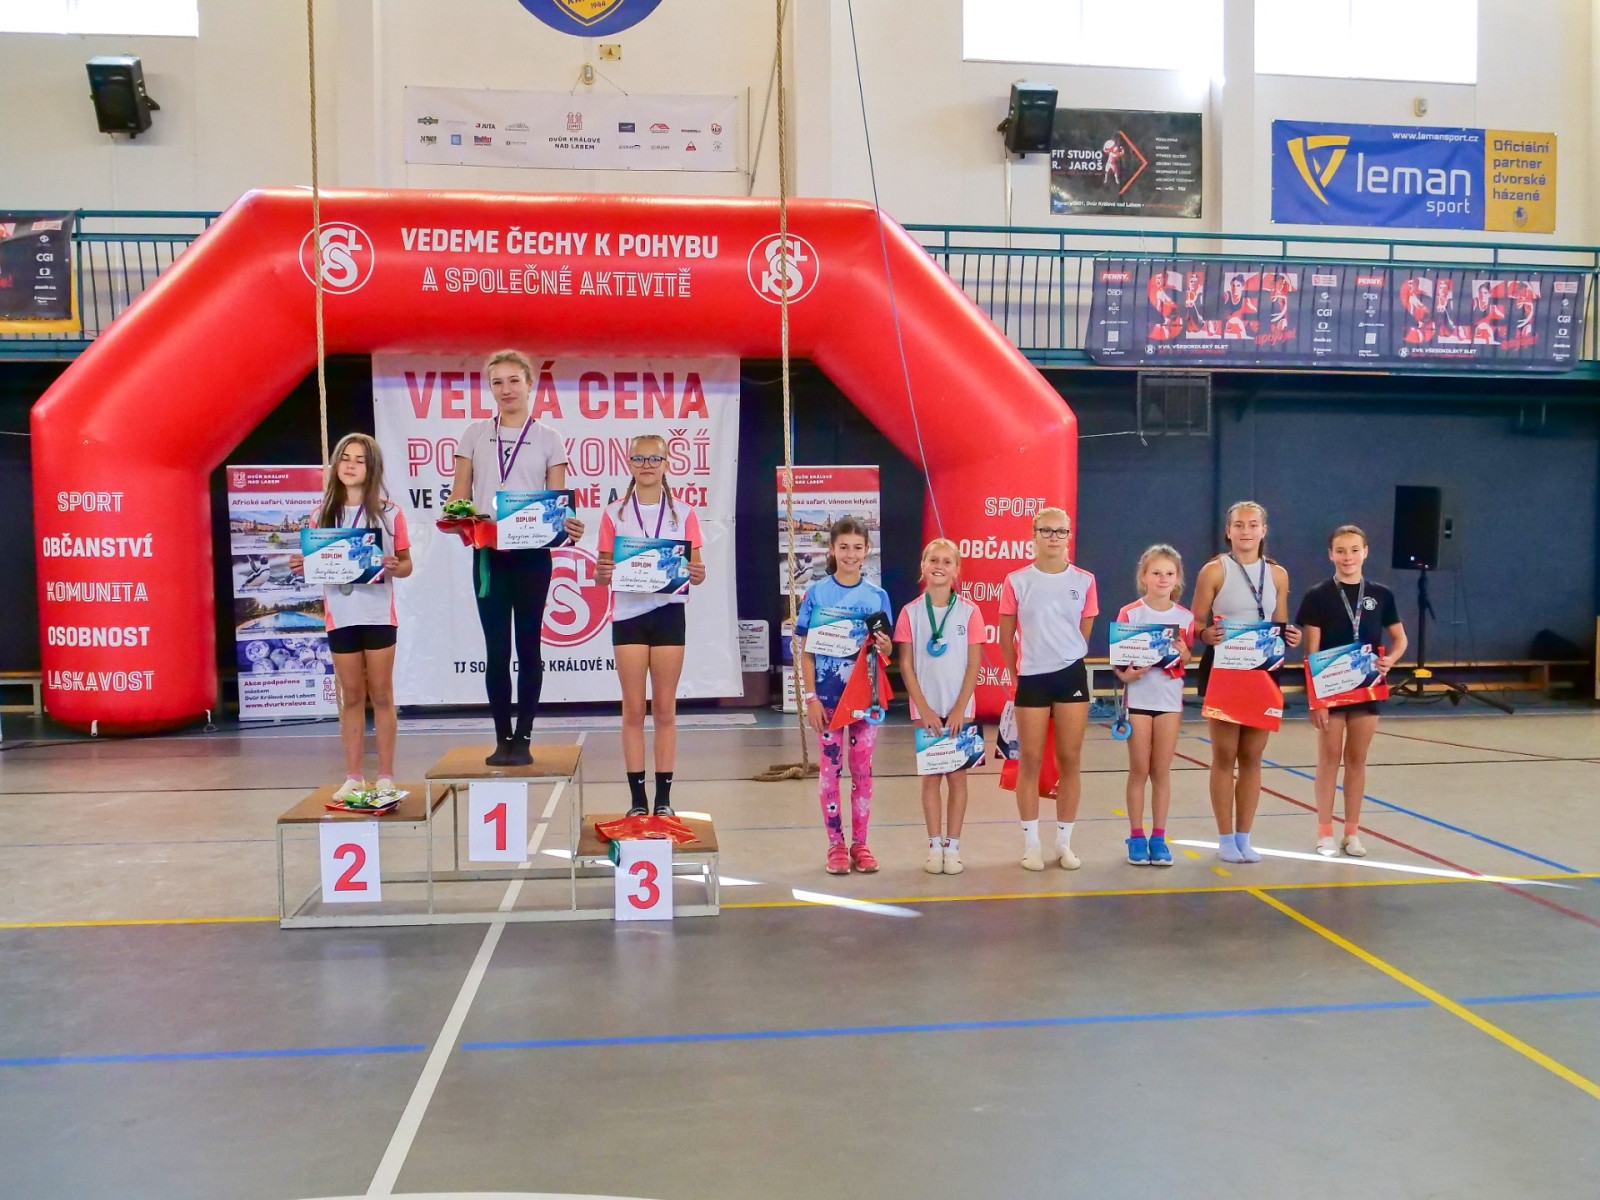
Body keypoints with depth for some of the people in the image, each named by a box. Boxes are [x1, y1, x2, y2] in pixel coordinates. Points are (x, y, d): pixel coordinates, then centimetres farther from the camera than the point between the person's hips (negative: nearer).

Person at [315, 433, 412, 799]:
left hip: (378, 614, -2)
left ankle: (385, 776, 13)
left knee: (381, 695, 6)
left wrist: (395, 568, -19)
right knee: (351, 697, 10)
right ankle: (353, 776, 16)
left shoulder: (389, 512, -1)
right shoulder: (324, 513, 5)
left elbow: (406, 564, 2)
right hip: (340, 615, 2)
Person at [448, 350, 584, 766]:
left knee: (528, 647, 4)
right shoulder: (475, 434, 9)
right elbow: (459, 497, 6)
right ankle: (502, 739, 13)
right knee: (496, 649, 3)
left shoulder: (548, 438, 5)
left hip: (532, 555, -1)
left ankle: (523, 739, 12)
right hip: (487, 555, 1)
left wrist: (567, 525, -20)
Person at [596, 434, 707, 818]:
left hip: (669, 613, 0)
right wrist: (603, 572, -19)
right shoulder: (614, 514, 6)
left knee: (665, 709, 4)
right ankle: (637, 800, 9)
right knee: (633, 710, 3)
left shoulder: (683, 514, 6)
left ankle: (664, 799, 11)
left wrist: (697, 575, -17)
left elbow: (696, 570, 6)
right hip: (628, 614, 0)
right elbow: (601, 574, 4)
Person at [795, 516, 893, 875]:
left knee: (862, 769, 8)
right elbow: (806, 650, -3)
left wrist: (884, 645, -16)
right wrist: (810, 697, -9)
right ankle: (836, 846, 16)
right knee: (829, 768, 5)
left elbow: (887, 652, 7)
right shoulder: (816, 594, -3)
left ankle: (860, 845, 19)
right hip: (827, 694, -1)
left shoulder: (877, 596, 2)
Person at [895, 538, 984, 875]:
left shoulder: (969, 611, -2)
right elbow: (906, 665, -2)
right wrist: (924, 709, -9)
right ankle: (934, 846, 13)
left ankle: (953, 846, 12)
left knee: (957, 777, 4)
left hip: (959, 708, 0)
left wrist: (959, 709, -9)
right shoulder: (910, 612, -1)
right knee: (930, 777, 6)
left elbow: (974, 664, -2)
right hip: (926, 709, 0)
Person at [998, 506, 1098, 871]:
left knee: (1069, 761, 6)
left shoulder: (1084, 581, 1)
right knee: (1030, 762, 4)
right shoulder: (1017, 581, -2)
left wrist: (1065, 661, 12)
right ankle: (1031, 844, 13)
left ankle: (1064, 843, 17)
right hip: (1031, 678, -1)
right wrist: (1018, 674, 8)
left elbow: (1083, 633, 11)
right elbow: (1006, 637, 5)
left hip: (1072, 676, 1)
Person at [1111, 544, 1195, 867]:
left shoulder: (1185, 617, 3)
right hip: (1138, 697, -2)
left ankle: (1158, 837, 15)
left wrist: (1184, 654, -12)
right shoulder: (1129, 614, -4)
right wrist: (1126, 674, -24)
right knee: (1139, 770, 4)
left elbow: (1189, 661, 9)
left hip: (1170, 699, 2)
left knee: (1162, 770, 7)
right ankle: (1136, 837, 13)